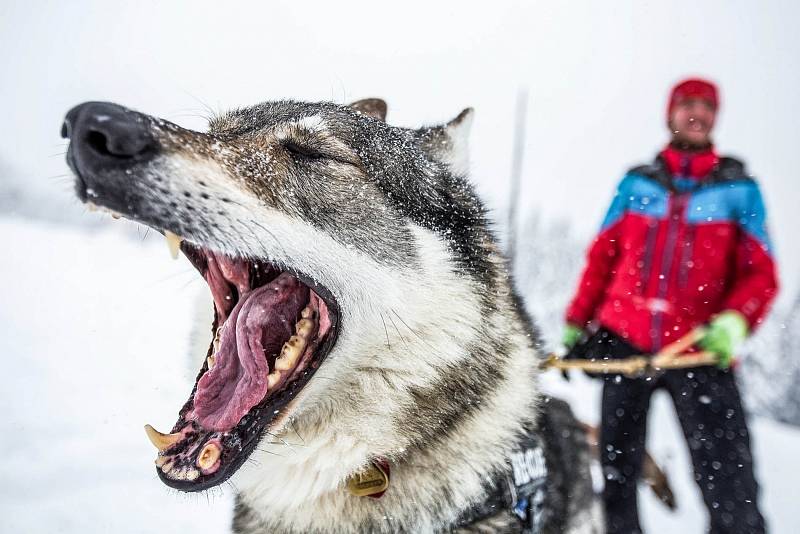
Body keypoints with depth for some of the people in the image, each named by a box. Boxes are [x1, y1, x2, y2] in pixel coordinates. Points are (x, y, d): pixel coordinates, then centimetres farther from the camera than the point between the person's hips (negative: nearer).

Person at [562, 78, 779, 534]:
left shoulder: (739, 188, 7)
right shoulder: (637, 183, 11)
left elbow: (759, 273, 2)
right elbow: (601, 260, 14)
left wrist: (733, 323, -16)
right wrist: (577, 323, 12)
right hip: (626, 341, 2)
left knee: (730, 485, -9)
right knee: (616, 470, 10)